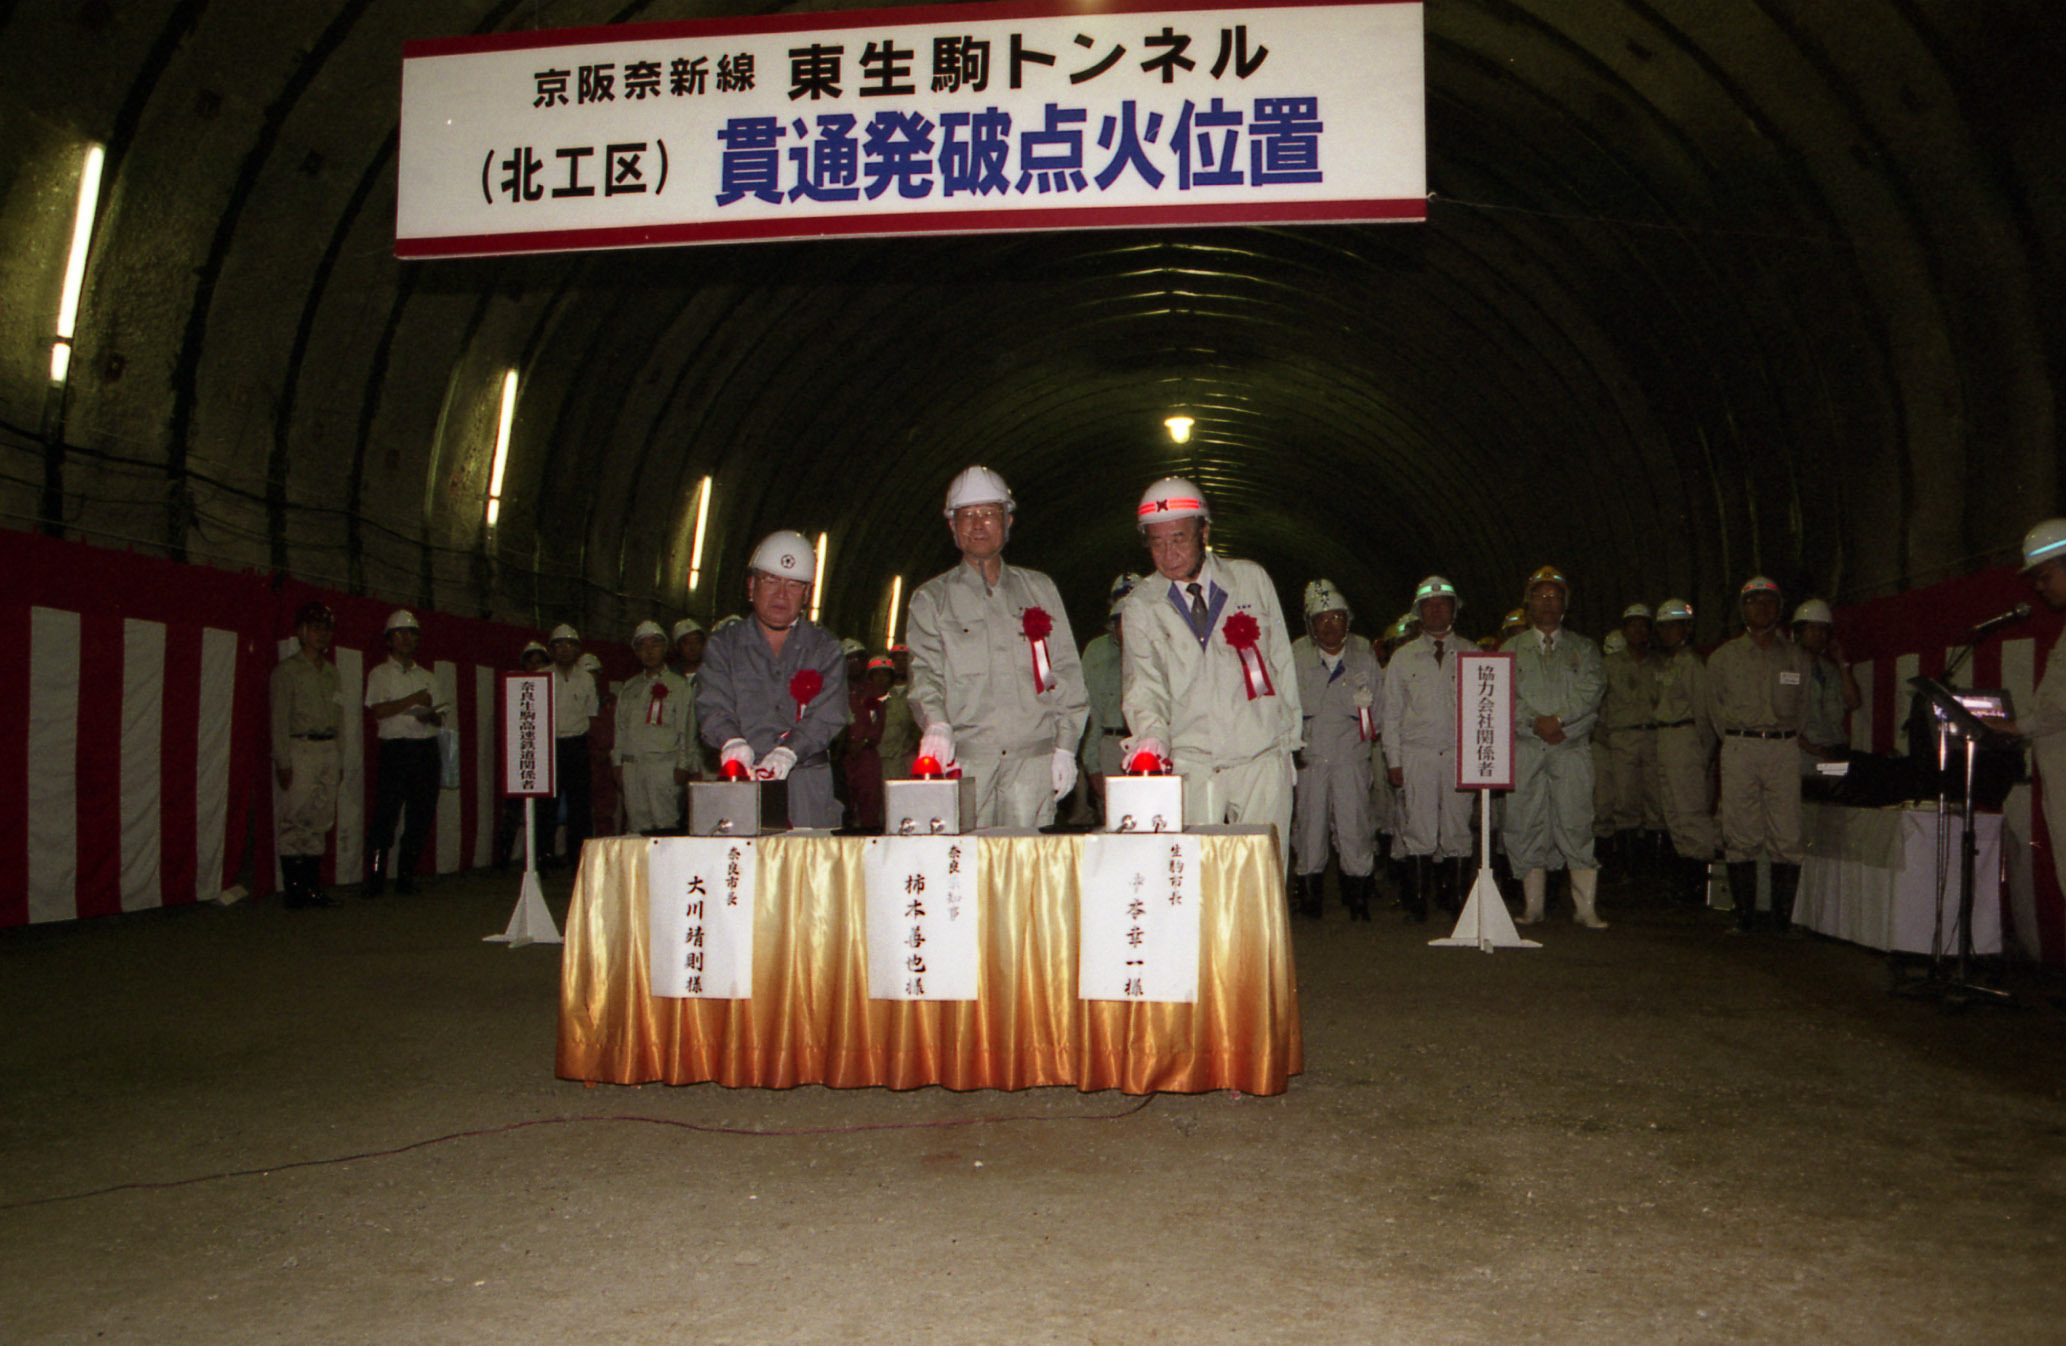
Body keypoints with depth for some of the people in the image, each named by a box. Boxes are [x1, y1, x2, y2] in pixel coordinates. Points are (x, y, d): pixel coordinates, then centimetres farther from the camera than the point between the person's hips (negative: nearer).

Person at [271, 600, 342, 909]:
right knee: (295, 820, -7)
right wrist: (283, 761, -13)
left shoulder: (331, 672, 18)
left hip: (328, 750, 6)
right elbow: (280, 718, -6)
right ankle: (294, 889, -4)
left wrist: (339, 759, 14)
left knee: (321, 821, 6)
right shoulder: (288, 670, -1)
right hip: (299, 748, -6)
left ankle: (313, 887, 11)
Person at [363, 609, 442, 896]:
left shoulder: (426, 677, 21)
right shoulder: (380, 675, 7)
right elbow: (378, 710, -8)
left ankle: (406, 876, 10)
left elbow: (438, 717, 18)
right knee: (385, 815, -9)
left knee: (421, 815, 2)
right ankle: (375, 880, -5)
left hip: (426, 748, 4)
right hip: (395, 749, -4)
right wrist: (413, 701, -10)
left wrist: (431, 716, -4)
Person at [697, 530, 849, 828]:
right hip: (741, 779, 0)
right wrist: (732, 741, -23)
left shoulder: (825, 649, 11)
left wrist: (786, 753, -20)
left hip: (806, 779, 0)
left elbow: (827, 715, -2)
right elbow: (712, 706, 0)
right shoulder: (723, 644, 13)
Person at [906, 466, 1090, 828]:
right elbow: (925, 672, -1)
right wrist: (936, 725, -21)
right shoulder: (931, 598, 12)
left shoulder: (1038, 589, 17)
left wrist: (1065, 746, 5)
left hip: (1033, 758, 1)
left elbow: (1066, 673, 15)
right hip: (963, 759, -1)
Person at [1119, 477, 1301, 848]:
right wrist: (1150, 733, -25)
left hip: (1262, 761, 1)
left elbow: (1281, 662, 13)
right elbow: (1142, 683, -5)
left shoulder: (1251, 580, 7)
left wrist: (1290, 738, 12)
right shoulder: (1139, 606, 4)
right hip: (1189, 765, -1)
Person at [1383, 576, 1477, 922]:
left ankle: (1457, 900, 7)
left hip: (1460, 754, 0)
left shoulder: (1471, 654, 11)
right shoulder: (1403, 658, 12)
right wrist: (1394, 760, 3)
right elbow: (1392, 712, 11)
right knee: (1419, 831, -5)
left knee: (1458, 829, 0)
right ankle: (1417, 901, 1)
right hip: (1416, 754, 0)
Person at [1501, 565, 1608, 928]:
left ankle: (1586, 907, -5)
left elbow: (1592, 690, -1)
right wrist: (1536, 722, -11)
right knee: (1526, 824, 0)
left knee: (1576, 823, -8)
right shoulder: (1512, 649, 15)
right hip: (1524, 748, 1)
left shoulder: (1583, 648, 14)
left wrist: (1559, 719, -14)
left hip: (1571, 748, -1)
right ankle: (1533, 906, 7)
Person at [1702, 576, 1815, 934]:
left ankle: (1784, 916, 0)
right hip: (1739, 748, -1)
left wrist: (1786, 736, 12)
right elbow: (1715, 708, 15)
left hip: (1784, 748, 1)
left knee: (1788, 836, -6)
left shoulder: (1797, 657, 12)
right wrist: (1735, 740, 9)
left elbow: (1802, 704, 19)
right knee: (1741, 835, -5)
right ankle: (1744, 915, -1)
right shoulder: (1723, 657, 10)